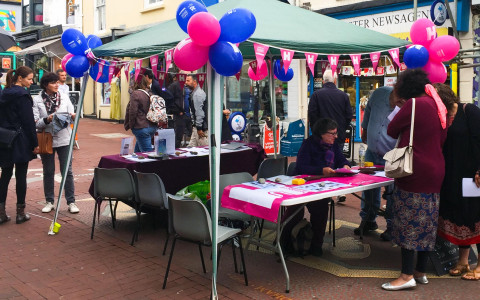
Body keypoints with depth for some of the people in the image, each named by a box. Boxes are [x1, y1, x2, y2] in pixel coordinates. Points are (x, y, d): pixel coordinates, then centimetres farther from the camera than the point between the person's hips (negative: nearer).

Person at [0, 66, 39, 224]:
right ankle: (20, 213, 7)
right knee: (21, 175, 1)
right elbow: (29, 121, -14)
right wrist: (35, 143, -10)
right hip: (21, 142, -7)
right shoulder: (22, 95, -12)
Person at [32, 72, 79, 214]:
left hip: (64, 139, 1)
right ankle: (49, 201, 22)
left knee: (67, 171, 1)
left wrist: (72, 117, -18)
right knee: (48, 172, 10)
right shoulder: (37, 100, -2)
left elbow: (71, 115, 5)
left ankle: (71, 202, 8)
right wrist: (47, 120, -23)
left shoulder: (64, 97, 5)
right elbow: (35, 123, -6)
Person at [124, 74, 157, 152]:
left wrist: (130, 125, -3)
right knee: (138, 148, 23)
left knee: (147, 151, -4)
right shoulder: (150, 93, 8)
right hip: (153, 127, 8)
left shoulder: (135, 94, -14)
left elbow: (132, 112, -16)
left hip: (141, 128, -8)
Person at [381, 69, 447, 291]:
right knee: (426, 224, 12)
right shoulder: (437, 105, 11)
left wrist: (400, 108, 9)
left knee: (409, 223, -3)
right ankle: (421, 272, 22)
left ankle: (407, 275, 0)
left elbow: (392, 130, -5)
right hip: (435, 171, 8)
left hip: (414, 173, -8)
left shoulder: (413, 104, -13)